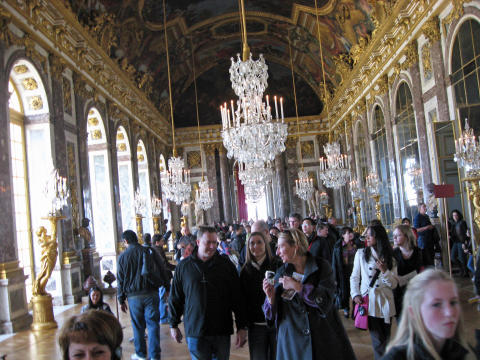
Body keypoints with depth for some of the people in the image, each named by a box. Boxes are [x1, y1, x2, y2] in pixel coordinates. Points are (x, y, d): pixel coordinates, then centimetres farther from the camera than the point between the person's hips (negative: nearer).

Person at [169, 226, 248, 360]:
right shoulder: (184, 266, 1)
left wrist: (242, 327, -1)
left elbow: (237, 298, 1)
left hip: (222, 332, 0)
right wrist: (173, 325, 11)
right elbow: (175, 298, 10)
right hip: (195, 331, 0)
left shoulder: (226, 264, -1)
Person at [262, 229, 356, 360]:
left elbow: (326, 301, -18)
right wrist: (271, 297, -19)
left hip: (323, 339, -2)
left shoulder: (322, 267, -6)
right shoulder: (281, 273, 1)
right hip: (291, 338, 2)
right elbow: (272, 316, 1)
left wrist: (297, 286, -20)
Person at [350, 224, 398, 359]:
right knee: (377, 340, -2)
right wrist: (355, 294, -6)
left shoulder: (390, 257, 6)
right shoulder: (361, 253, 2)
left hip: (385, 301, 2)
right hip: (369, 301, -2)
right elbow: (354, 276, 6)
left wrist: (384, 271, -14)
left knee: (386, 338, 12)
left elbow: (393, 284, 2)